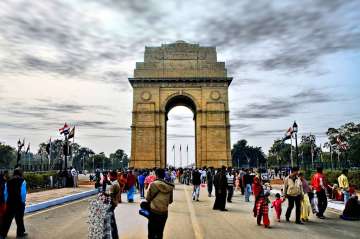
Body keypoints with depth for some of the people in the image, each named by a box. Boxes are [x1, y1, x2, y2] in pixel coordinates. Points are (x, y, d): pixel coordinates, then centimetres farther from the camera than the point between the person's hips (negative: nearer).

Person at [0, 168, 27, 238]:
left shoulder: (8, 182, 3)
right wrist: (23, 201, -1)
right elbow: (23, 193, -14)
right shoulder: (22, 181, -11)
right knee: (19, 219, 9)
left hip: (10, 203, 4)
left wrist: (6, 201, 15)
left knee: (7, 219, 11)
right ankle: (20, 233, 20)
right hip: (19, 203, -4)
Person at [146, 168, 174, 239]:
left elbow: (148, 198, -5)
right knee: (160, 232, 18)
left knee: (151, 232, 11)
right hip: (164, 212, 3)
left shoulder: (153, 184, -15)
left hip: (154, 211, -3)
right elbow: (170, 201, 7)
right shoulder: (170, 186, -4)